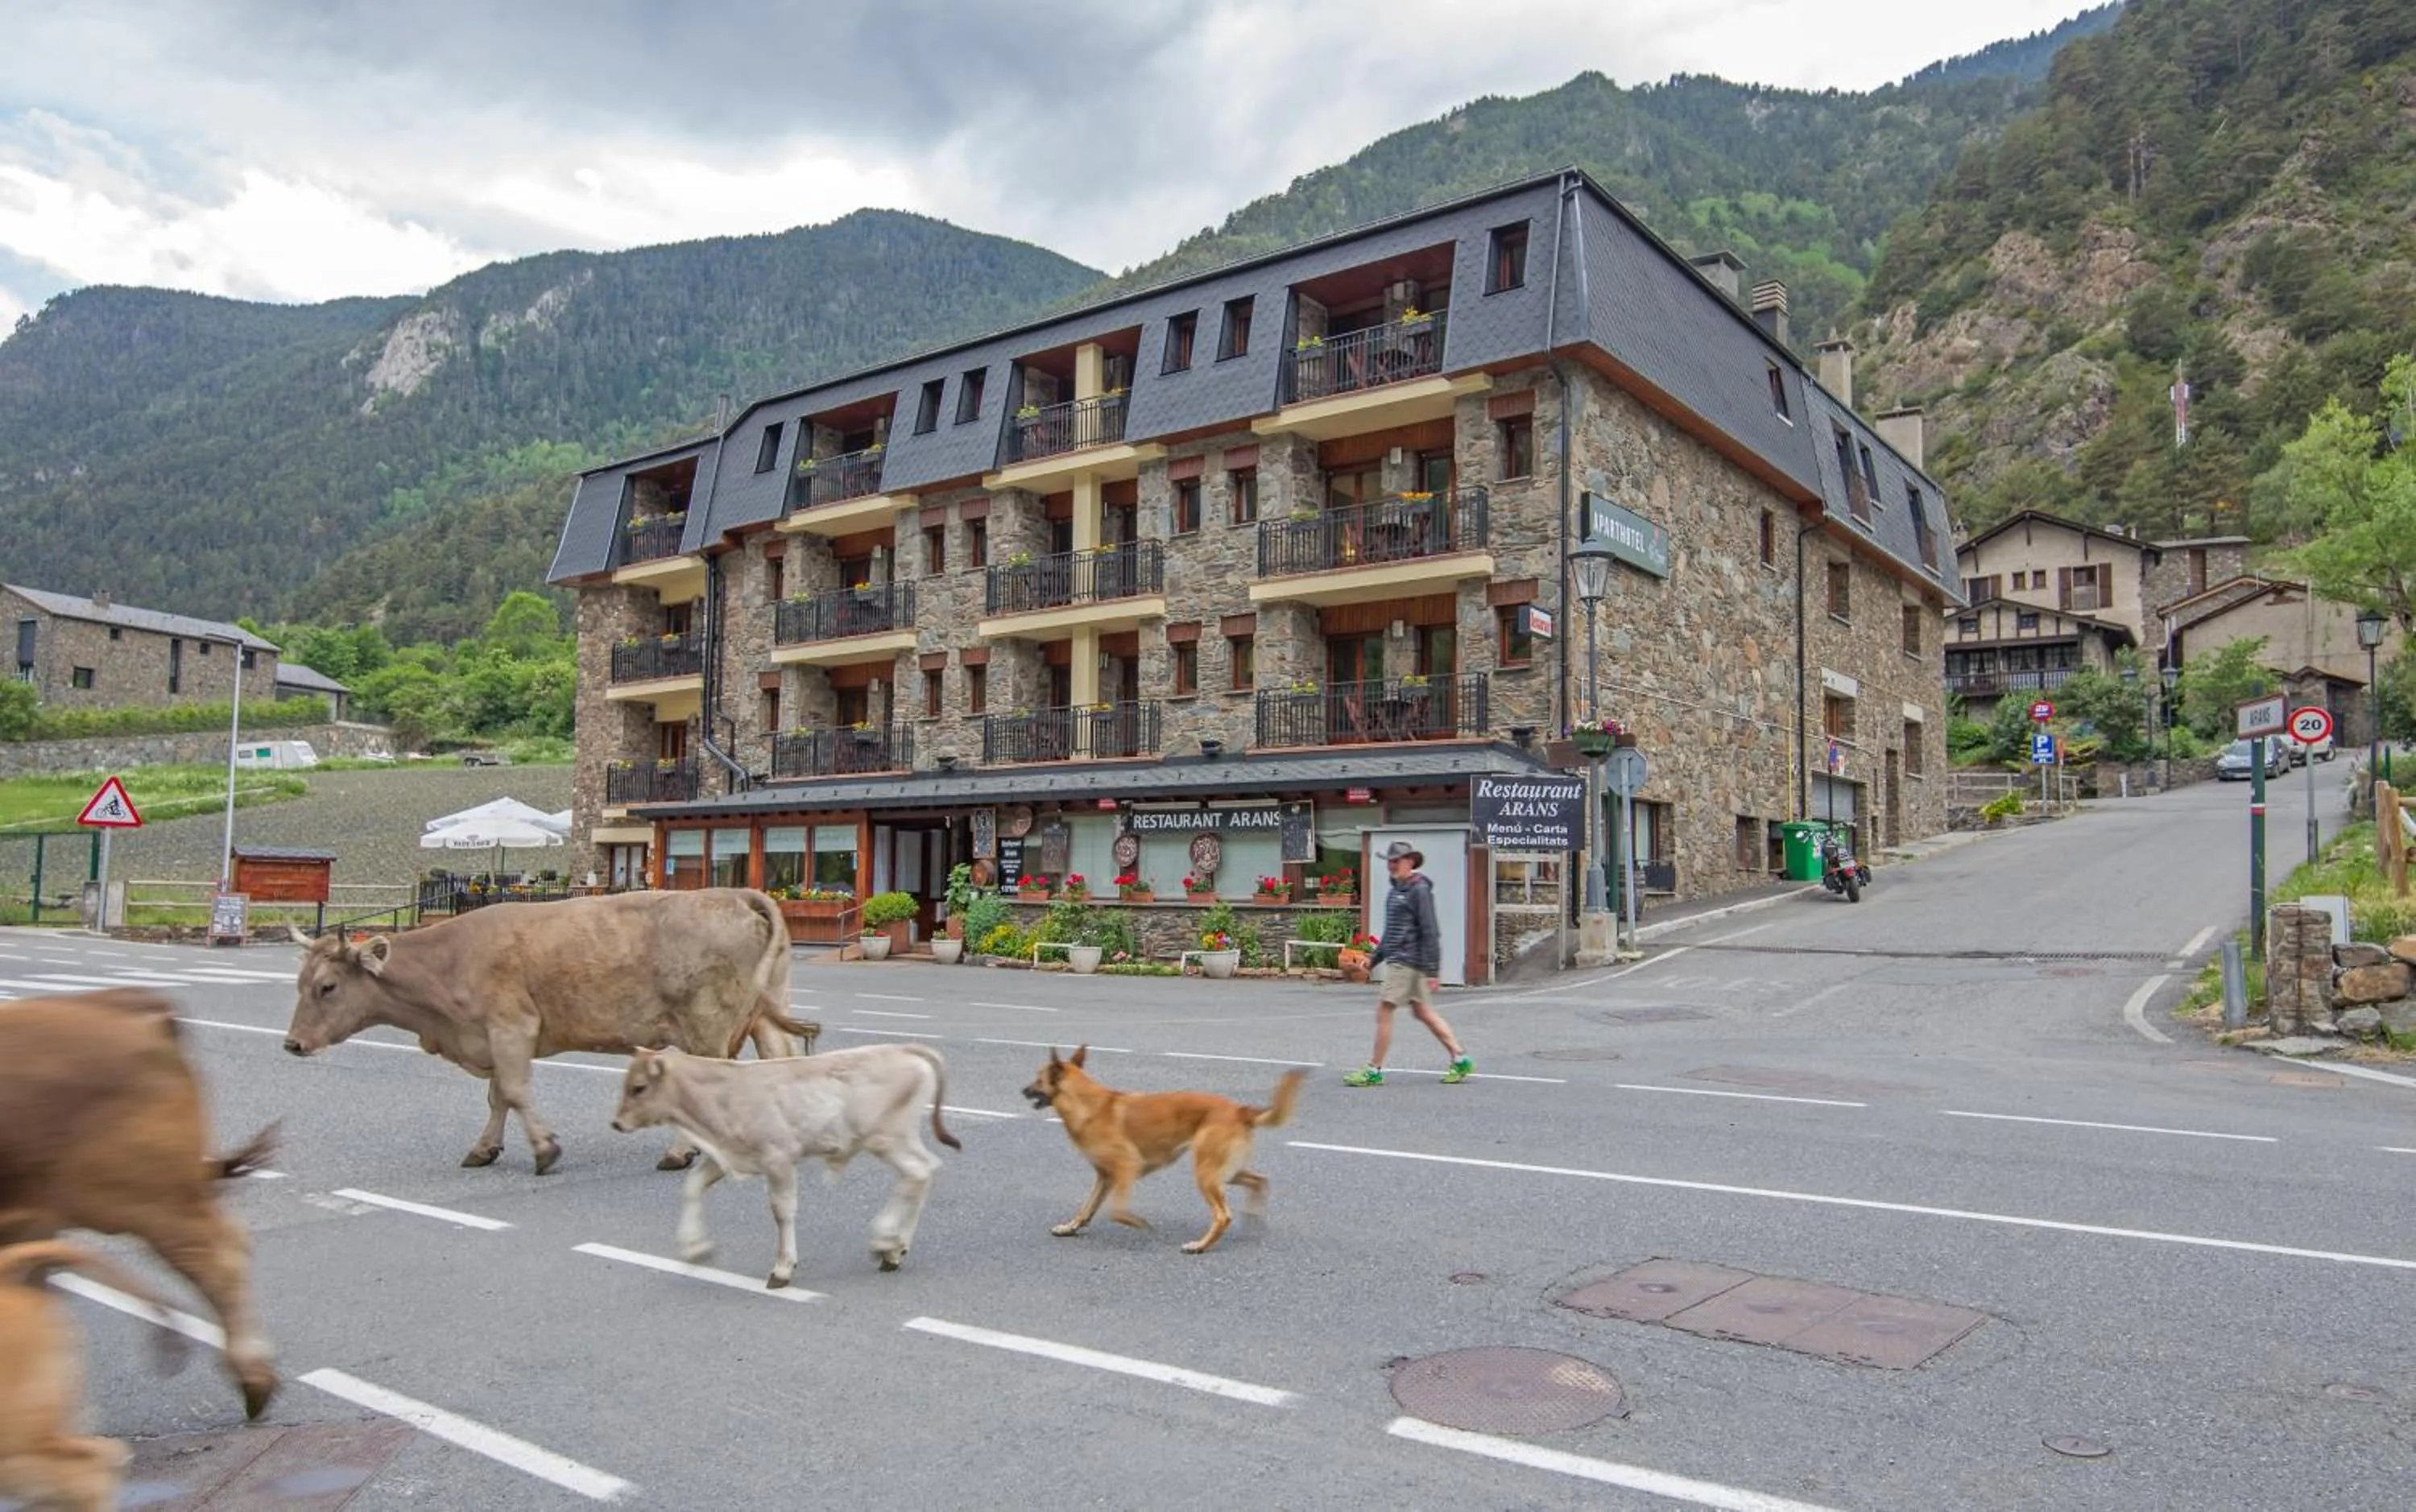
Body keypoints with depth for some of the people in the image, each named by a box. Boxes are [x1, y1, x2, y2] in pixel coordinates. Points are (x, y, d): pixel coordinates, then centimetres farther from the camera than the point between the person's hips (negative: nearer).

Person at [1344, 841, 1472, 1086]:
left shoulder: (1419, 890, -13)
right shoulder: (1398, 889, 16)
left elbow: (1430, 932, -17)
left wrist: (1432, 971, -19)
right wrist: (1374, 959, 21)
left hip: (1408, 962, -10)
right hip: (1397, 960, 10)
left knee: (1383, 1011, -7)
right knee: (1423, 1012, 12)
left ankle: (1374, 1071, 0)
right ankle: (1460, 1059, 18)